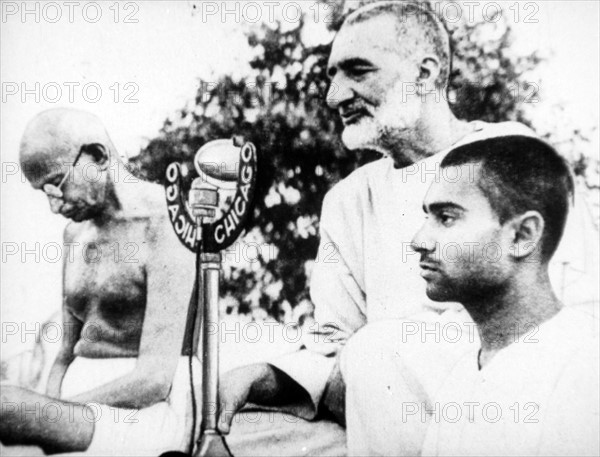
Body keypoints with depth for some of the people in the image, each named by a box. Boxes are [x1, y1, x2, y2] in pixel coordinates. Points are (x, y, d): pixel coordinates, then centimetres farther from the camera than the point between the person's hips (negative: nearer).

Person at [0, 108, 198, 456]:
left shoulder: (166, 225, -10)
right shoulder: (78, 231, 16)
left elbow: (154, 380, -17)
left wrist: (37, 412, -16)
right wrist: (41, 416, -2)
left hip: (149, 414, -7)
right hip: (83, 400, 8)